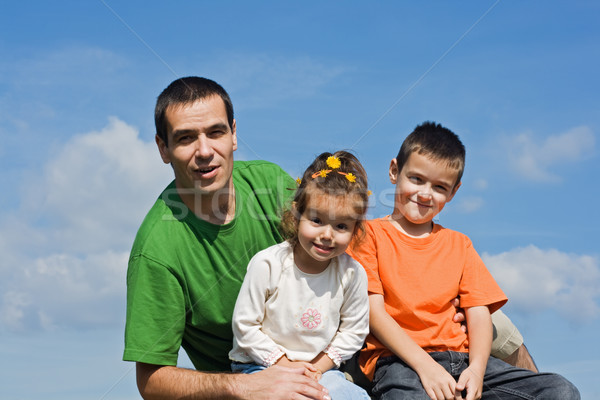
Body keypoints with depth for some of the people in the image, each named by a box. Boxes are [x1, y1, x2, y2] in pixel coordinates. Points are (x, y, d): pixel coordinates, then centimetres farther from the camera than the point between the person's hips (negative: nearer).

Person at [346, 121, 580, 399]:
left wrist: (477, 369, -9)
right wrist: (424, 365, -16)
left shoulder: (459, 245, 23)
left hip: (460, 358, 6)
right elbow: (373, 311, -3)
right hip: (398, 360, -5)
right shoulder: (370, 234, 8)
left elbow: (479, 313, 13)